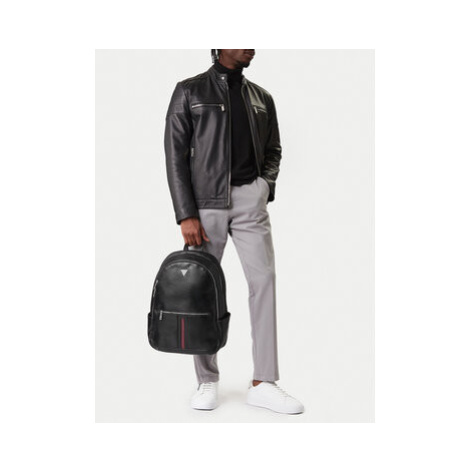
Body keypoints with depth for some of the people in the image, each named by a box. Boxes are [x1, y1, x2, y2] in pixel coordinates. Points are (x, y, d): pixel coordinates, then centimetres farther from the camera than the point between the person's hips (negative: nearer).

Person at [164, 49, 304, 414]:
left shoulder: (262, 98, 15)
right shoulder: (189, 91, 4)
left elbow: (273, 149, 22)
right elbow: (175, 154, -2)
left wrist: (265, 187, 2)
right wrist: (186, 215, -10)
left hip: (249, 197, 3)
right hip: (205, 201, -2)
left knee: (264, 278, -7)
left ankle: (263, 383, -1)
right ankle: (208, 381, 14)